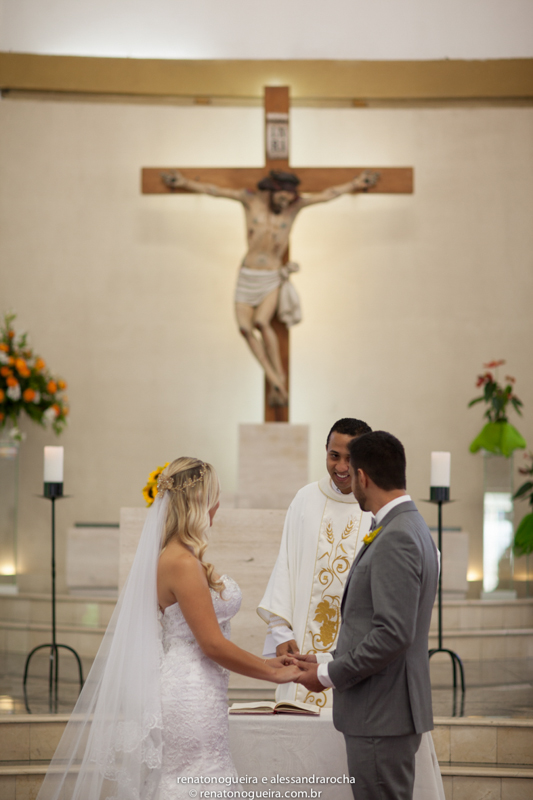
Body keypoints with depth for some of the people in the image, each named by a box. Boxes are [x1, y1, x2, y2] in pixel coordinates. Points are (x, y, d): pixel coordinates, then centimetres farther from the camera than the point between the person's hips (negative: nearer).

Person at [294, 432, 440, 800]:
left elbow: (393, 634, -24)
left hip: (383, 714, -10)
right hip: (382, 711, 10)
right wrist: (328, 664, 14)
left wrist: (329, 675, -13)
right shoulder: (409, 528, 14)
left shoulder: (397, 538, -18)